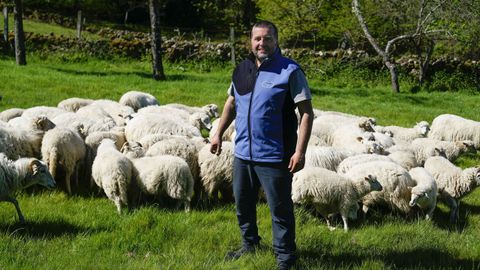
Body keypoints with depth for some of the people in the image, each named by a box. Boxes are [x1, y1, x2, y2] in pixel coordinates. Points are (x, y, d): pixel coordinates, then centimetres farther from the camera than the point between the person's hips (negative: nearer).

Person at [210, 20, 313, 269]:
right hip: (243, 153, 7)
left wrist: (300, 151, -19)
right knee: (243, 204, 21)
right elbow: (231, 103, 22)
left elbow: (306, 112, -13)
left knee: (280, 211, 1)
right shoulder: (242, 70, 7)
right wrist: (219, 134, 18)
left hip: (274, 157, -6)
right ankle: (249, 245, 40)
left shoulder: (290, 71, -11)